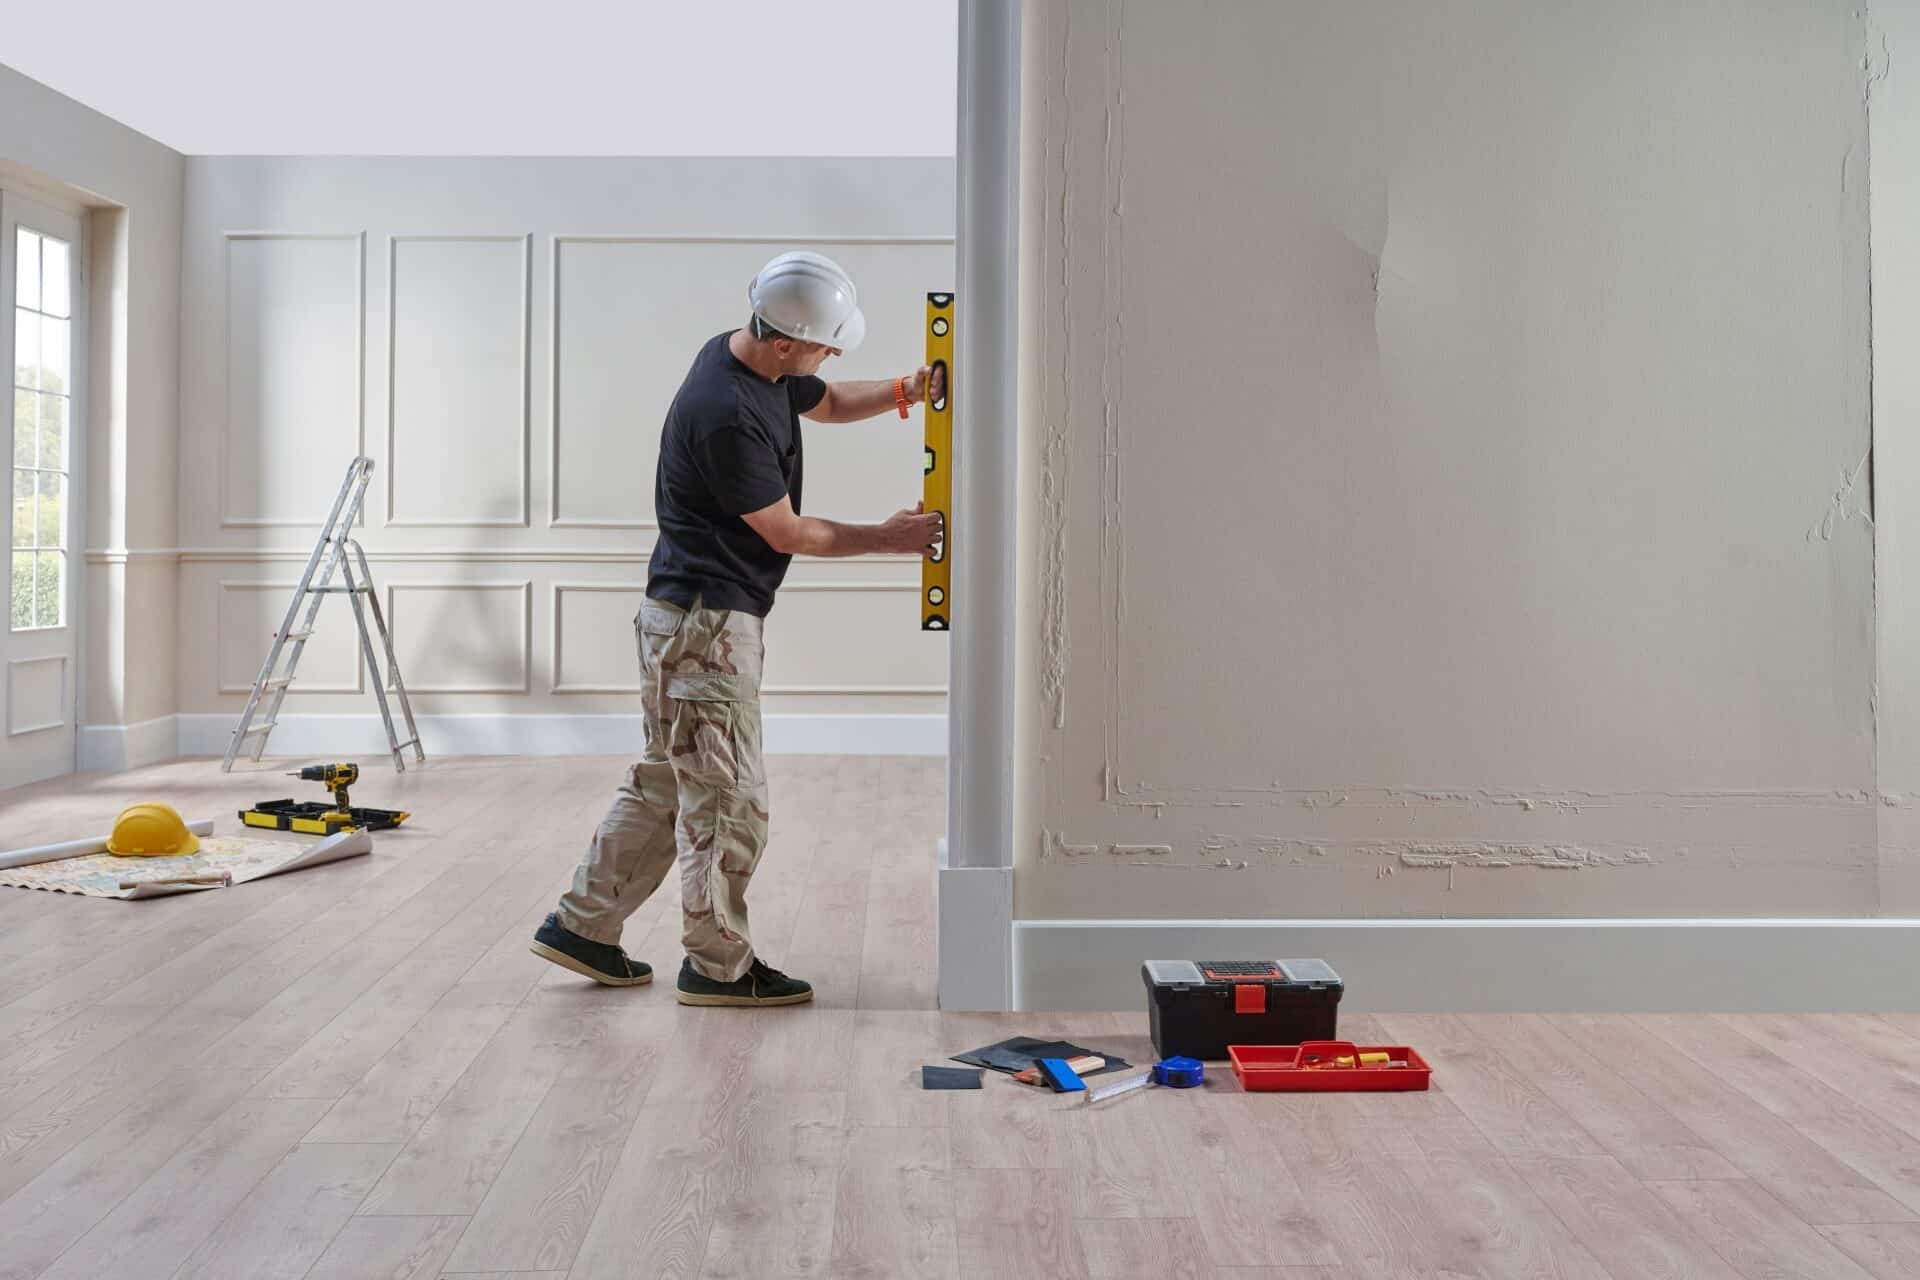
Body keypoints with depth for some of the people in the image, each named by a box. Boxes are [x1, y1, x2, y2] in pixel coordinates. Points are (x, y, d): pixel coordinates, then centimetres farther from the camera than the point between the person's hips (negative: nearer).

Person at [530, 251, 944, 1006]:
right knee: (727, 800, 1)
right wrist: (887, 539, -4)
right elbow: (787, 533, -16)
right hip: (705, 622, -10)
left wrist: (901, 393, 8)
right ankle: (718, 965, 15)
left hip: (694, 615, 10)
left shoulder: (763, 367, 4)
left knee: (665, 782, 18)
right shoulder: (725, 415, -25)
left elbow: (827, 404, 25)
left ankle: (581, 926, 27)